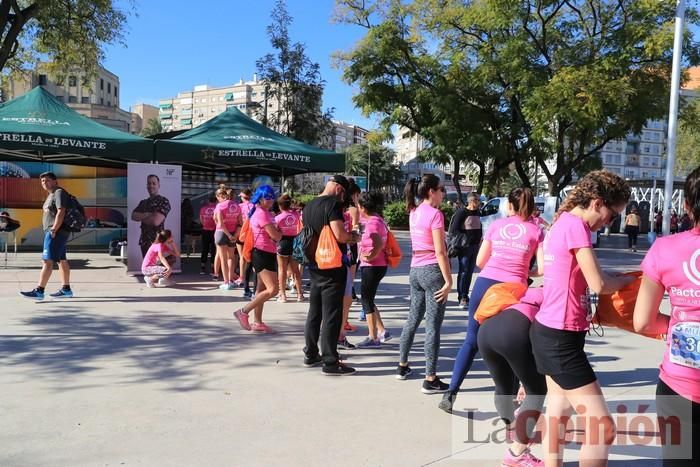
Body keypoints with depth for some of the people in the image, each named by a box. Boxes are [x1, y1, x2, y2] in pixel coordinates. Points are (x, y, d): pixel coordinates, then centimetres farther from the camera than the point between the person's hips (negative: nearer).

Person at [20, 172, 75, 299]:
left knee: (47, 261, -13)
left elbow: (61, 213, -20)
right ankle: (66, 289, 16)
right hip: (51, 232, 10)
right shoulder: (51, 195, 20)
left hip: (56, 232, -10)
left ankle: (39, 291, -14)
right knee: (62, 260, 11)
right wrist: (51, 231, 15)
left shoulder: (59, 193, -10)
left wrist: (53, 231, -23)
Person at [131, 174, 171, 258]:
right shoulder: (143, 202, 16)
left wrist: (141, 217, 0)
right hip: (144, 240, 7)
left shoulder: (163, 201, -7)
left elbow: (156, 221, -18)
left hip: (156, 241, -7)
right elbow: (133, 216, 3)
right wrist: (147, 215, -13)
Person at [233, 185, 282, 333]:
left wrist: (276, 231, -1)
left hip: (267, 254, 11)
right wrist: (279, 231, 0)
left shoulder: (266, 213, 16)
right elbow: (276, 236, -19)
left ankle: (257, 322, 20)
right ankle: (243, 312, -7)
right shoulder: (261, 213, -16)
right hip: (263, 254, -11)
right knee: (273, 290, -14)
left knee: (262, 289, 13)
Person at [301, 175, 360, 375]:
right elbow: (340, 235, -25)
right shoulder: (332, 203, -14)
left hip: (315, 266, 9)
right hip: (332, 267, -9)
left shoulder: (309, 205, 12)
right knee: (332, 314, -3)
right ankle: (330, 362, 1)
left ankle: (311, 355, 26)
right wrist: (354, 237, -5)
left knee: (314, 312, 16)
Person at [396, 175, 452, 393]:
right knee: (433, 325, -3)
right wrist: (449, 280, -15)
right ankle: (430, 380, 2)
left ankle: (402, 366, 32)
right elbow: (440, 252, -17)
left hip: (415, 270, 8)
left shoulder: (414, 212, 10)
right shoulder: (435, 214, -13)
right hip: (433, 270, -8)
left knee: (413, 319, 20)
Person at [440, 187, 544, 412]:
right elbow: (542, 269, -1)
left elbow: (479, 262, 10)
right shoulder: (536, 230, 7)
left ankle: (451, 394, 5)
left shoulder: (496, 224, 10)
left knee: (472, 340, 9)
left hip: (485, 283, 1)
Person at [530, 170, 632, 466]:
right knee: (603, 428, -4)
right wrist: (627, 280, 0)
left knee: (558, 416, 21)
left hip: (549, 332, 10)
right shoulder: (576, 224, -16)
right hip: (561, 338, -10)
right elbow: (599, 285, -18)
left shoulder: (561, 223, 12)